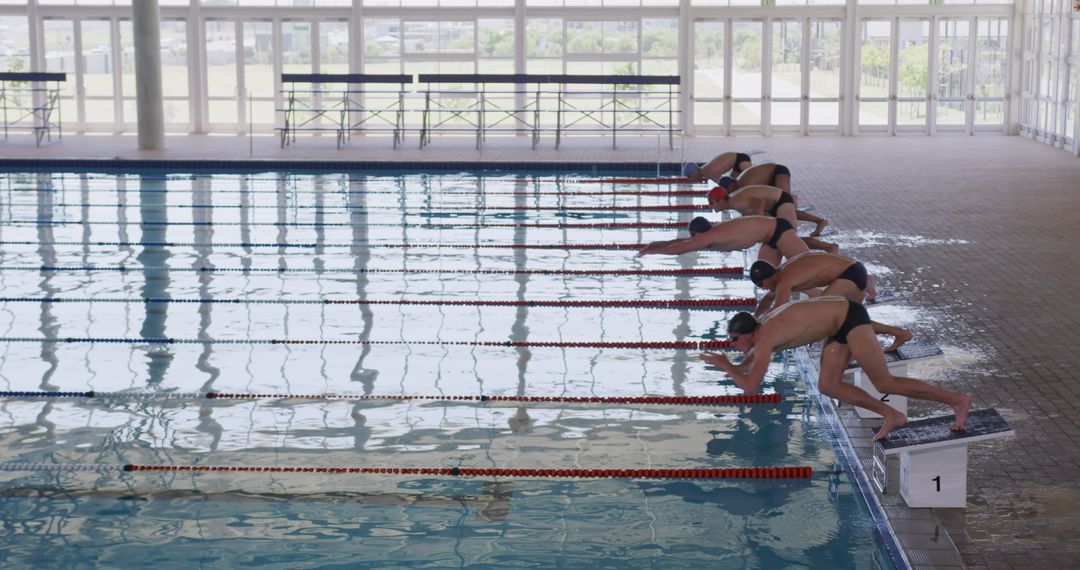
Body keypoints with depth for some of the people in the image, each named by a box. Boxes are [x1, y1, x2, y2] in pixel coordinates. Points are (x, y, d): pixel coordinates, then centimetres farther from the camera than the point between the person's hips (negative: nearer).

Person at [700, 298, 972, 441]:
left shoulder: (765, 337, -20)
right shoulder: (762, 326, 7)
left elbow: (750, 386, -22)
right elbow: (749, 361, 27)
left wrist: (725, 365, -9)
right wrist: (732, 367, 10)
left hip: (850, 317, -9)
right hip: (840, 325, 9)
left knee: (885, 383, -5)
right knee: (828, 386, 5)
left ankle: (957, 399, 3)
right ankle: (892, 416, 10)